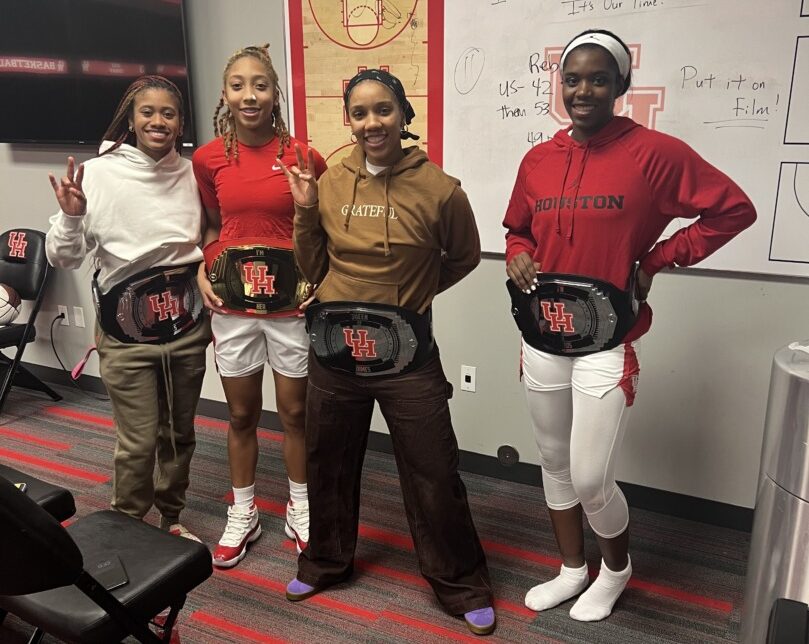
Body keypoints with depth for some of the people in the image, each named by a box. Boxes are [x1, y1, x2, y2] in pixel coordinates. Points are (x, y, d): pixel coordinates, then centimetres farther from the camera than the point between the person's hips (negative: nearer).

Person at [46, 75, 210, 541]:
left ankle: (172, 517, 37)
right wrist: (70, 216, -23)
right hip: (126, 331, -3)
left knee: (180, 433, 15)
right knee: (139, 442, 2)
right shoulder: (100, 173, -7)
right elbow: (62, 259, -7)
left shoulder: (192, 175, 2)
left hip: (186, 325, 3)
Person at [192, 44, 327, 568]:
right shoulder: (208, 159, 0)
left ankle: (300, 513, 31)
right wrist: (202, 270, -2)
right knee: (241, 414, 14)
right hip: (232, 302, 2)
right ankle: (243, 516, 32)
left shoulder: (301, 156, -7)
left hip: (290, 300, -2)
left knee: (295, 412, 10)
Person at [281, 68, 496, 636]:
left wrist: (414, 290, 0)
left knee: (433, 474, 5)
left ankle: (461, 584, 27)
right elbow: (314, 269, 6)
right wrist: (305, 211, -6)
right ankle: (327, 559, 44)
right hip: (335, 347, 4)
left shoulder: (439, 189, -10)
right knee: (329, 463, 20)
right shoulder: (329, 184, 0)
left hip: (406, 352, -3)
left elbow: (464, 258, 7)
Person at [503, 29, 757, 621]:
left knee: (591, 479, -2)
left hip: (607, 345, -5)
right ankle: (572, 567, 39)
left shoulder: (654, 152, -9)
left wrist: (655, 261, -7)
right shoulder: (538, 160, 6)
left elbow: (734, 209, -3)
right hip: (542, 340, 5)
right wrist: (518, 256, -2)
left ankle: (617, 567, 31)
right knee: (554, 462, 16)